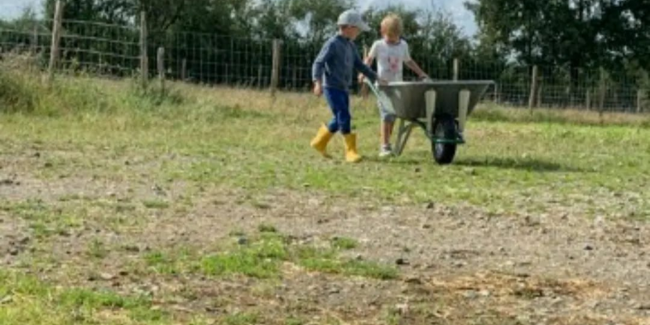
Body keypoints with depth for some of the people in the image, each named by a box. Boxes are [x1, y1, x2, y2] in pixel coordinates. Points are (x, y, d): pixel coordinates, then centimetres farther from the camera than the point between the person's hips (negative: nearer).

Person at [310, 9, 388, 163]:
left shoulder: (351, 46, 12)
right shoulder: (332, 44, -12)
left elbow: (360, 65, 21)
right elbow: (318, 63, -16)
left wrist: (376, 79, 17)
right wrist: (318, 82, -30)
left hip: (344, 89, 9)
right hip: (332, 87, -9)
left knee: (339, 120, 14)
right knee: (344, 118, -12)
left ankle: (319, 142, 32)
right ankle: (351, 151, -9)